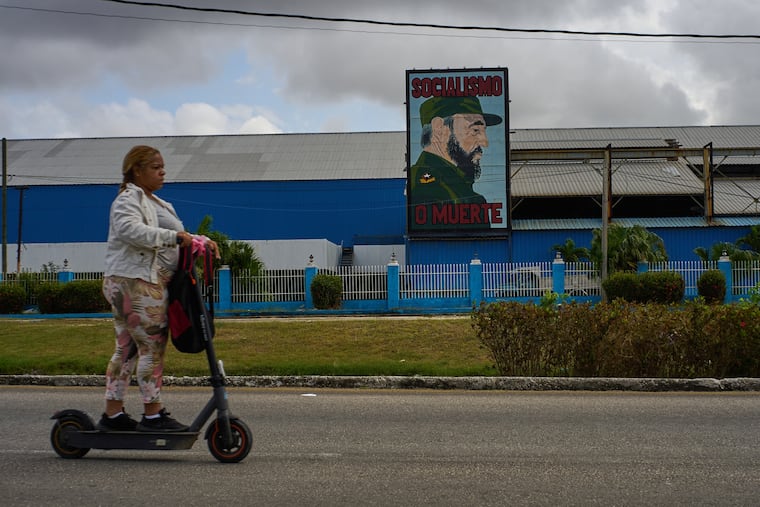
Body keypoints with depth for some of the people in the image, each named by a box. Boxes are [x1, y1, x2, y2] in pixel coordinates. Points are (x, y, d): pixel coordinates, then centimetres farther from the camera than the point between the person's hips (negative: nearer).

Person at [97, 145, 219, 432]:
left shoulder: (158, 204, 23)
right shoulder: (128, 200, -8)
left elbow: (179, 237, 28)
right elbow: (130, 229, -28)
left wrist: (202, 242, 8)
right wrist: (173, 237, -29)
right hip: (135, 282, -10)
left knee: (126, 349, 11)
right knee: (153, 346, -9)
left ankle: (113, 414, 17)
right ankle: (153, 415, -5)